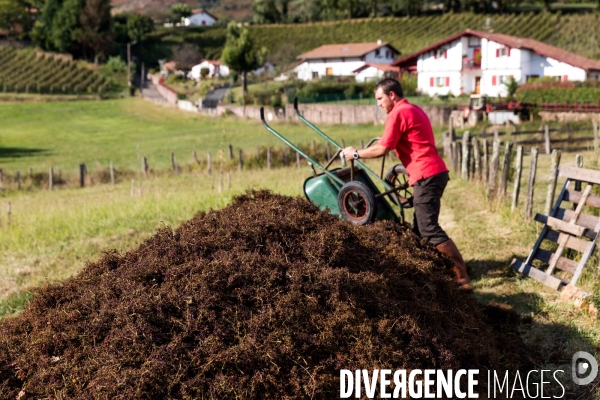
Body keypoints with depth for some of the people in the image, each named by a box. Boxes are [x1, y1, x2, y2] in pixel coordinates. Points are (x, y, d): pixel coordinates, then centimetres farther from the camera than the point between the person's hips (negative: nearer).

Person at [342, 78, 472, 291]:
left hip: (427, 176, -10)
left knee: (430, 230, -10)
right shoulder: (414, 110, 21)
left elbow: (382, 149, -13)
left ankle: (462, 278, -10)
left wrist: (355, 154, -1)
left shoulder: (398, 113, -9)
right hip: (434, 172, 10)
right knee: (420, 227, 14)